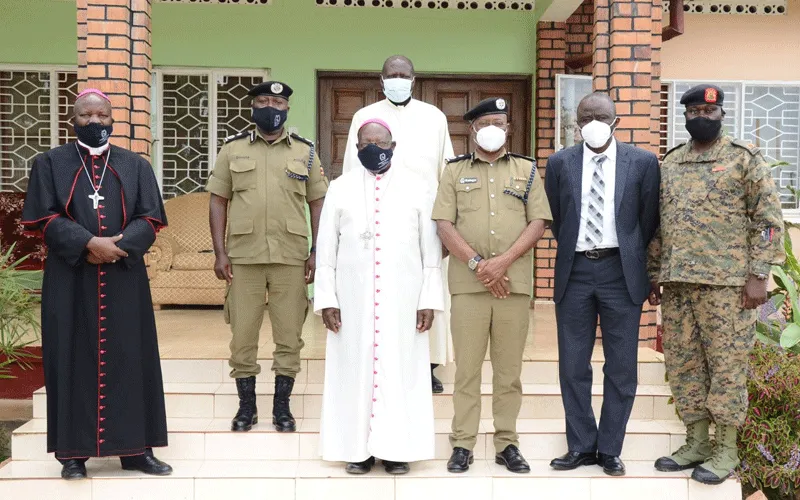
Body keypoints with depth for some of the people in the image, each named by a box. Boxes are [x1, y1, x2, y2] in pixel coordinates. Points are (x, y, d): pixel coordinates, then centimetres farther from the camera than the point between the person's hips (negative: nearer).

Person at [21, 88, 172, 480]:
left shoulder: (136, 166, 10)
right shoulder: (50, 164, 7)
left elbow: (151, 218, 2)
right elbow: (42, 217, -3)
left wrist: (119, 247, -15)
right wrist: (89, 243, -17)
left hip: (124, 280, 1)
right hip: (69, 281, -1)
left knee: (129, 360, 2)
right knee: (74, 362, 1)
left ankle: (135, 449, 9)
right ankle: (74, 453, 8)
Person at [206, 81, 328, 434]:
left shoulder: (305, 151, 8)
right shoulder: (233, 149, 7)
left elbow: (317, 203, 8)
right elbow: (218, 201, 6)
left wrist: (316, 252, -1)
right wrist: (220, 252, -3)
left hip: (291, 257, 0)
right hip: (243, 256, 0)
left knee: (289, 335, 4)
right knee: (242, 335, 5)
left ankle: (282, 407, 17)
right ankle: (246, 406, 19)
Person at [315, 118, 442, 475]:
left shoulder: (416, 188, 4)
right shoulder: (340, 188, 5)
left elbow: (431, 250, 3)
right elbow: (326, 249, 4)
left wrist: (429, 300, -3)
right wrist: (326, 299, -3)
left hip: (403, 299, 0)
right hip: (353, 299, 1)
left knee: (399, 368, 2)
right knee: (355, 368, 3)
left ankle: (396, 448, 12)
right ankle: (358, 447, 13)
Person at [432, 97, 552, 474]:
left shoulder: (526, 169, 12)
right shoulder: (455, 171, 10)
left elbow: (538, 222, 3)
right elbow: (444, 224, 1)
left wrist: (504, 260, -10)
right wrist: (476, 263, -11)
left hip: (514, 281, 1)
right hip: (467, 281, -1)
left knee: (509, 367, 6)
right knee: (467, 365, 2)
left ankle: (507, 443, 14)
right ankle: (462, 443, 9)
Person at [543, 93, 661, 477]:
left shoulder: (643, 162, 0)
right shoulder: (559, 163, 3)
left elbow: (649, 221, 7)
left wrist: (638, 266, 11)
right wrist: (573, 249, 13)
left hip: (621, 271, -1)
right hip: (575, 271, 1)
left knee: (621, 367, 5)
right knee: (573, 366, 6)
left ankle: (610, 450, 18)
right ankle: (581, 446, 20)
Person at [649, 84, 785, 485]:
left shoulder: (745, 158, -1)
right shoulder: (668, 164, 14)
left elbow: (768, 219, -5)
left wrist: (758, 275, -11)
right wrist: (652, 275, 13)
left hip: (726, 281, -5)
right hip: (676, 282, 5)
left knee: (726, 364, 0)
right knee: (683, 364, 9)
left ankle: (726, 450, 12)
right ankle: (696, 443, 21)